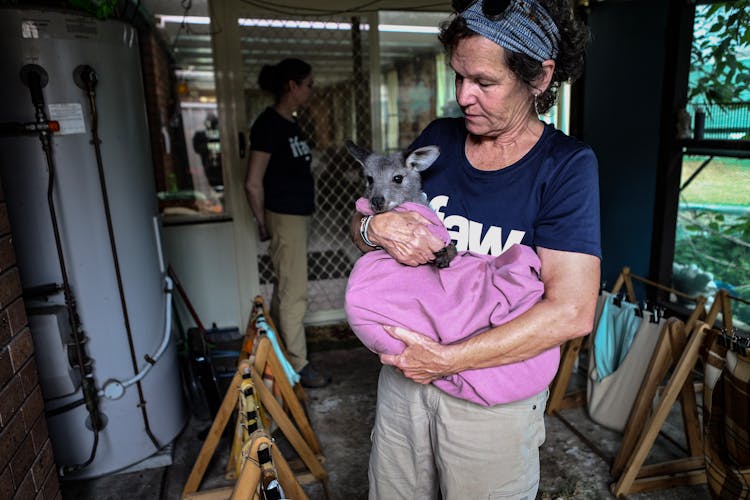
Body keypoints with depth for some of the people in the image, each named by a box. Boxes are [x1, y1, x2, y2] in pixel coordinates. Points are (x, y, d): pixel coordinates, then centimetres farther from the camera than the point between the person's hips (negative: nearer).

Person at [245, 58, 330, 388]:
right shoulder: (268, 124, -15)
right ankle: (298, 365, 9)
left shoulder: (290, 123, 13)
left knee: (285, 288, 17)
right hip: (284, 217, -9)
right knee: (294, 293, -3)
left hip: (299, 215, 9)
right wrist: (263, 223, -6)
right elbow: (253, 183, -16)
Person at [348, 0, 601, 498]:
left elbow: (571, 312, -21)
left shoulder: (566, 164, -13)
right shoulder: (438, 139, 0)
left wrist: (448, 359, -22)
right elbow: (358, 227, 5)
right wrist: (377, 226, -20)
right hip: (405, 367, 4)